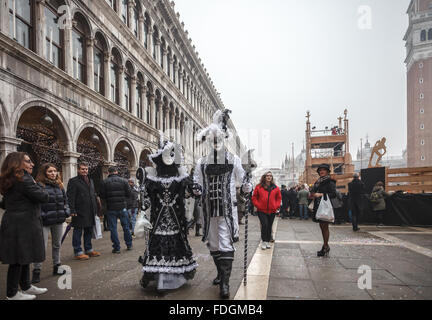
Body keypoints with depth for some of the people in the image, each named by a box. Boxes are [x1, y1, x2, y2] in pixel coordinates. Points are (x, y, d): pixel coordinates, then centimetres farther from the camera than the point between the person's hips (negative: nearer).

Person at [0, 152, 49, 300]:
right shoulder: (24, 180, -18)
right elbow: (43, 197, -17)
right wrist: (35, 185, -3)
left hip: (14, 224, 10)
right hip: (22, 225, -10)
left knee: (24, 257, 18)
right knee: (19, 259, 1)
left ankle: (26, 286, 31)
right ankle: (12, 293, 13)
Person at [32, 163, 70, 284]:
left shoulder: (59, 185, 11)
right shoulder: (39, 185, -9)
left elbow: (65, 199, 18)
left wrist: (66, 211, 6)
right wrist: (41, 215, -19)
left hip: (58, 220, 7)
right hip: (45, 221, -6)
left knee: (57, 245, 16)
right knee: (42, 246, -7)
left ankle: (56, 267, 29)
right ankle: (36, 271, 4)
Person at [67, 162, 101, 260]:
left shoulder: (90, 181, 18)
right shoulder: (73, 181, -6)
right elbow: (70, 197, -12)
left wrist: (95, 209, 17)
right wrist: (72, 210, -19)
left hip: (90, 212, 8)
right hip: (79, 212, -7)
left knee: (89, 231, 15)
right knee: (78, 232, 1)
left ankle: (89, 249, 26)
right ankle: (78, 252, 9)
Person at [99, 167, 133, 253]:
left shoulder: (105, 182, -4)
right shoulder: (124, 181, -1)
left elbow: (102, 196, -4)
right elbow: (129, 194, -2)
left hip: (111, 208, -1)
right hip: (122, 207, 1)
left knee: (113, 228, 6)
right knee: (126, 227, 14)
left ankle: (116, 248, 8)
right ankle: (129, 245, 23)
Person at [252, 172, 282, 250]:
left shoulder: (275, 188, 6)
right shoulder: (259, 187, -1)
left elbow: (279, 198, 15)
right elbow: (254, 197, 4)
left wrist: (277, 205, 2)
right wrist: (257, 205, -7)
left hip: (272, 211, 3)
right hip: (262, 211, -3)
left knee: (269, 226, 10)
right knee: (264, 225, -14)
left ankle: (268, 242, 23)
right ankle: (263, 242, 1)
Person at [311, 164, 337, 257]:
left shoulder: (330, 182, -7)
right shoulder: (318, 182, 15)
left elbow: (333, 194, -14)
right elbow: (313, 191, 23)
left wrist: (321, 194, -20)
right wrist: (313, 194, 1)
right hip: (318, 206, 8)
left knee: (325, 227, -3)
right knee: (322, 227, 12)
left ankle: (326, 246, 4)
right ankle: (325, 245, 22)